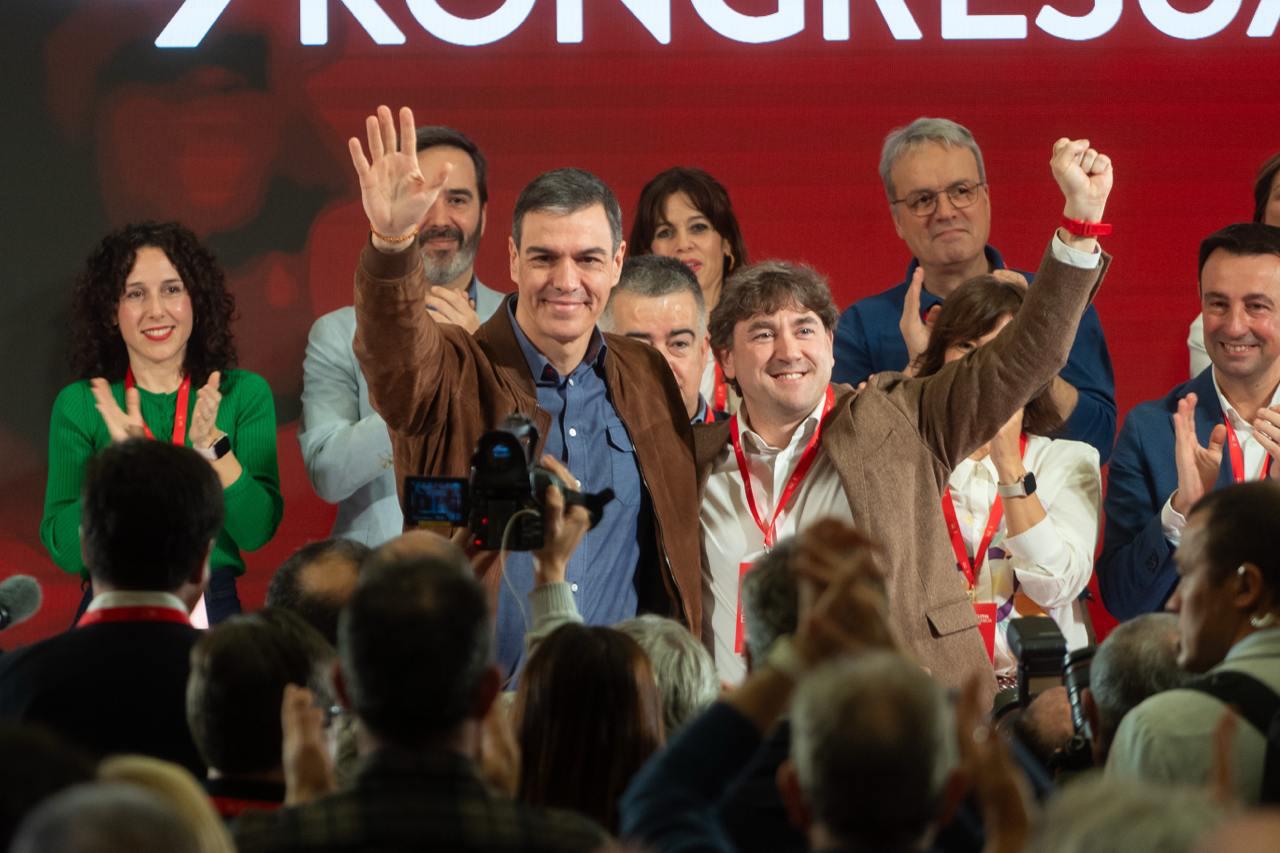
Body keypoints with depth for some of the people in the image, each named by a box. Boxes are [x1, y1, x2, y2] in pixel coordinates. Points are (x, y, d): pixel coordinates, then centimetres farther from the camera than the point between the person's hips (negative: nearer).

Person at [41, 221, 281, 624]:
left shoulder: (245, 394, 3)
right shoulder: (79, 405, 2)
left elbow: (256, 532, -6)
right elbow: (66, 552, -6)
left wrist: (212, 445, -19)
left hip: (212, 606, 0)